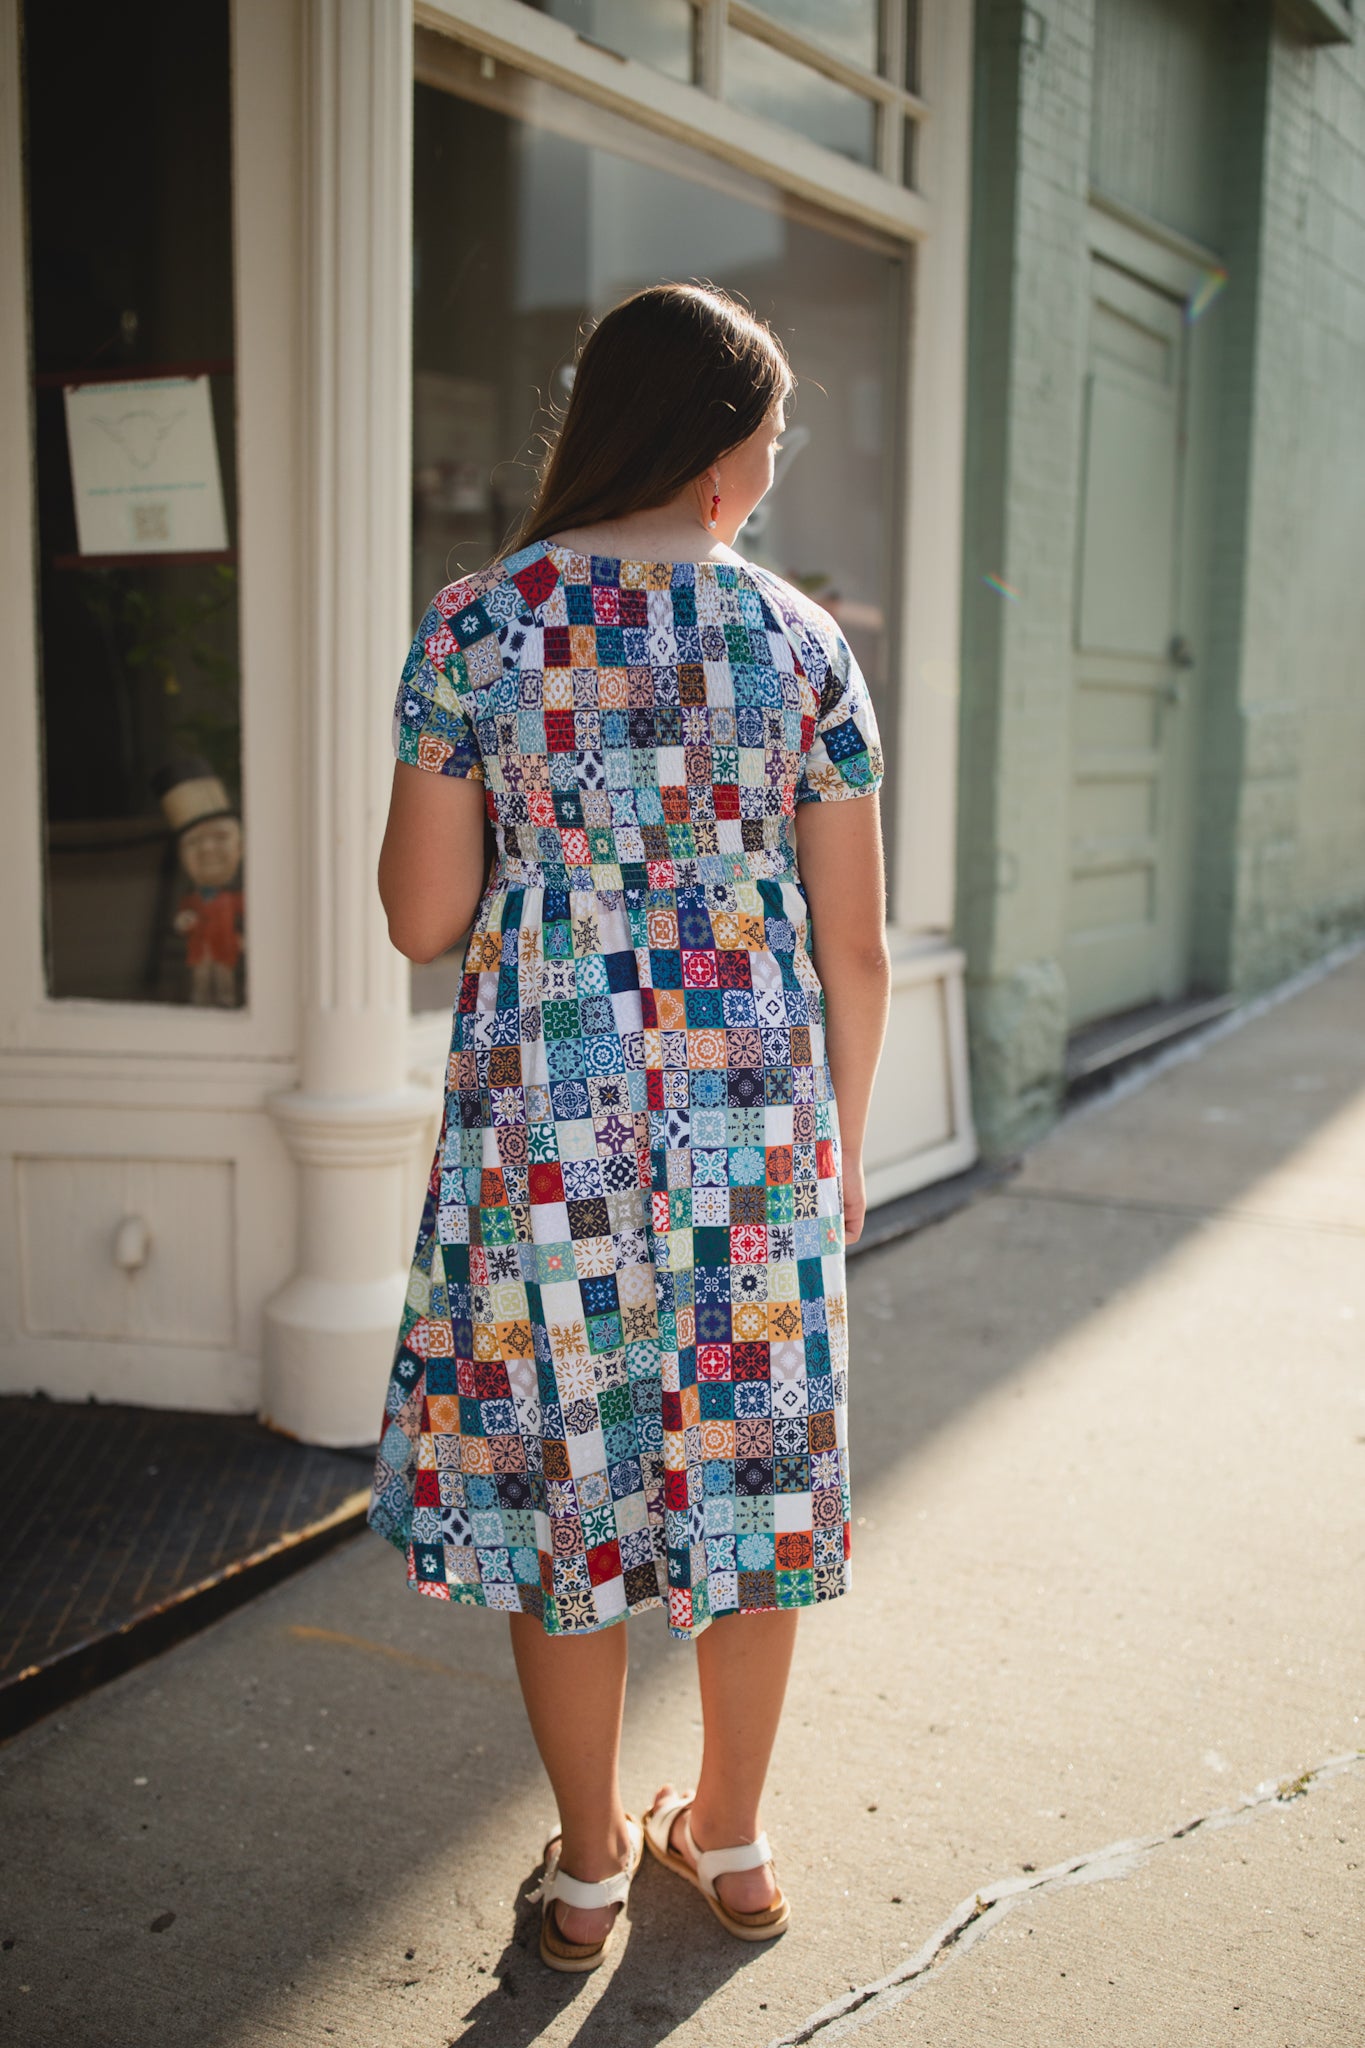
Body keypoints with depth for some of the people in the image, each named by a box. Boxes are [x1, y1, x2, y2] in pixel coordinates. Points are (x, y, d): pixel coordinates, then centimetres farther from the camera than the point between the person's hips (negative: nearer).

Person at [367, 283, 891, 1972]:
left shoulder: (473, 626, -5)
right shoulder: (803, 641, -2)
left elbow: (421, 918, -3)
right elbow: (854, 950, 0)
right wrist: (843, 1141, 14)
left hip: (544, 1115, -1)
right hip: (755, 1122, 1)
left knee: (558, 1472, 13)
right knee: (745, 1467, 17)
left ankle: (590, 1869, 29)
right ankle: (728, 1843, 35)